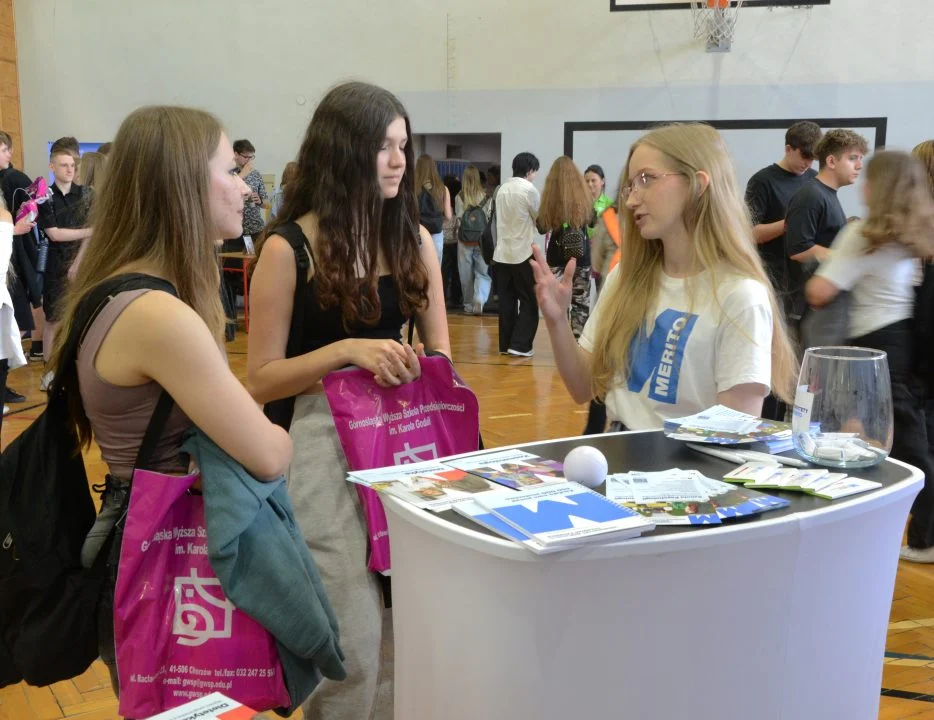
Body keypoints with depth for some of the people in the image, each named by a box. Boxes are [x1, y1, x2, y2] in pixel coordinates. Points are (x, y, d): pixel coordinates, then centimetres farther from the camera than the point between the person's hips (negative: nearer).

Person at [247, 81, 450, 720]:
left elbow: (440, 354, 11)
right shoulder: (288, 249, -8)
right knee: (349, 652, -1)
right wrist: (346, 350, -20)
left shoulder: (415, 240, 7)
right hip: (326, 449, -4)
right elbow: (261, 381, -8)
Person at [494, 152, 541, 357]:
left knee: (507, 301, 10)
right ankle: (520, 344, -4)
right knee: (529, 301, 2)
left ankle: (505, 344, 12)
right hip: (524, 253, -6)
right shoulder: (530, 190, -11)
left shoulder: (501, 189, 7)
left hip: (502, 252, 6)